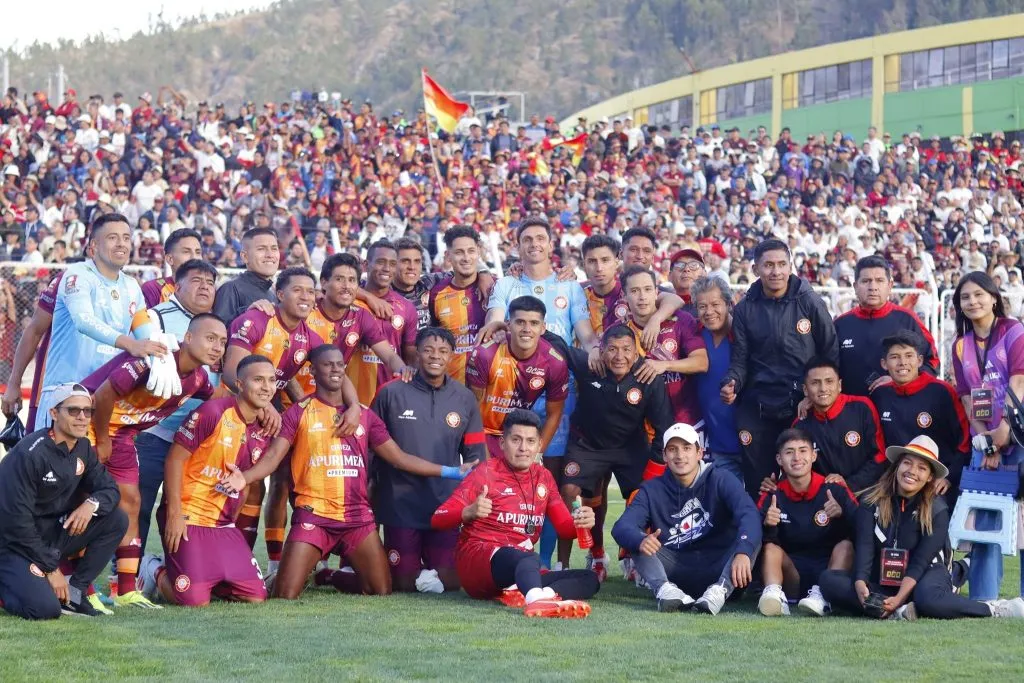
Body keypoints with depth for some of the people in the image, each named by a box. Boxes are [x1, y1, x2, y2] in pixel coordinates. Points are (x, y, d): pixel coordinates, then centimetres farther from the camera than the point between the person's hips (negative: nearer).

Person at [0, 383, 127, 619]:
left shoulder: (83, 449, 3)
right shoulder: (30, 453, -21)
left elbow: (109, 489, 6)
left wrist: (91, 503, -20)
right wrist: (50, 568, -18)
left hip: (53, 535, 8)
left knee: (117, 520, -7)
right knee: (45, 608, -28)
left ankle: (74, 591, -2)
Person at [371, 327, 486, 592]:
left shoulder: (465, 399, 6)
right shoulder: (391, 393, -3)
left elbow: (475, 455, 10)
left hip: (447, 508, 2)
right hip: (400, 507, -2)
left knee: (449, 581, -2)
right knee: (403, 582, 1)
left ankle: (427, 573, 28)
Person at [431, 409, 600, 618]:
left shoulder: (543, 478, 15)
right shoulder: (486, 473, -3)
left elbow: (564, 526, 14)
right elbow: (437, 520, -9)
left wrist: (580, 522, -10)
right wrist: (469, 512, -32)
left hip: (520, 573, 7)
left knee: (589, 580, -9)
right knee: (528, 559, -39)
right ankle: (537, 600, -75)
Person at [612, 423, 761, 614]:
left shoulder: (721, 481, -2)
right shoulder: (652, 490, 4)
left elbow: (749, 514, -21)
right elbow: (621, 527, -12)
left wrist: (743, 552, -43)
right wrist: (640, 540, -39)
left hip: (718, 570, -1)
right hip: (675, 573, 1)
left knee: (751, 538, -25)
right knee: (639, 541, -18)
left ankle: (720, 591, -46)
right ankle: (665, 590, -42)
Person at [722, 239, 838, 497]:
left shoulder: (810, 303, -2)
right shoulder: (745, 309, 5)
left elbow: (830, 353, 1)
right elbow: (740, 359, 5)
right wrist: (731, 383, -15)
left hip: (803, 406, -2)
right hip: (757, 408, 2)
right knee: (757, 480, 8)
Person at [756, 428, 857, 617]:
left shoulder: (836, 491, -3)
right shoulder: (772, 497, 2)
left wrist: (841, 516, -31)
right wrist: (767, 527, -27)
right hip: (792, 579, 1)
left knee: (846, 545, -25)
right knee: (771, 548, -21)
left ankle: (822, 594, -44)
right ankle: (774, 594, -44)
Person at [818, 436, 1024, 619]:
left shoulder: (937, 510, -7)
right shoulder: (871, 501, -3)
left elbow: (921, 561, -14)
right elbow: (864, 547, -14)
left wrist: (899, 598, -28)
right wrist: (860, 585, -33)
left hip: (924, 576, -3)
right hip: (880, 581, 3)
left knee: (928, 600, -40)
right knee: (829, 579, -25)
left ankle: (993, 609, -23)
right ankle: (896, 613, -35)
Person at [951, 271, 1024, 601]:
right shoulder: (961, 345, 12)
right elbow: (967, 399, 8)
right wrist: (985, 441, -4)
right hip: (983, 441, 5)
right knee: (984, 520, 3)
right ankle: (982, 598, 6)